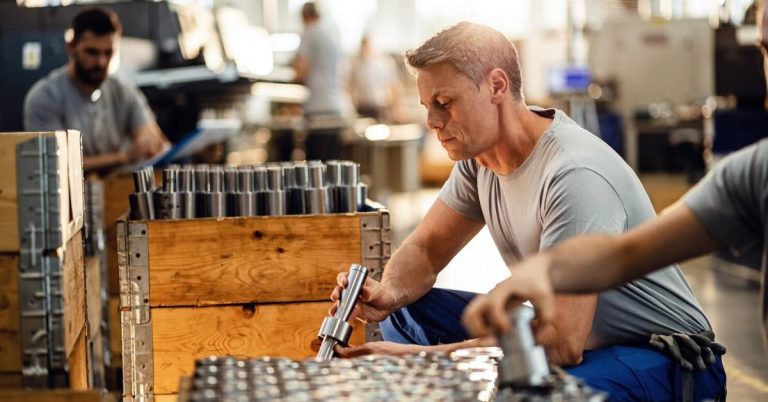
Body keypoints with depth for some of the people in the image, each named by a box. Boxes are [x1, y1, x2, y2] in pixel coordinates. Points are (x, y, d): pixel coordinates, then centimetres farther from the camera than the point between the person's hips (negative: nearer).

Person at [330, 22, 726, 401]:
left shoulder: (574, 176, -27)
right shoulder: (478, 152, -1)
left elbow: (563, 341, -32)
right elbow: (424, 248, 9)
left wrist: (418, 356, -31)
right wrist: (391, 293, -16)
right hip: (568, 335, 9)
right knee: (406, 314, 0)